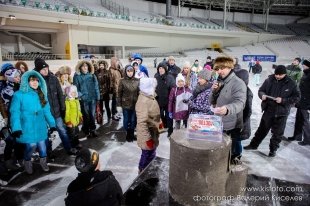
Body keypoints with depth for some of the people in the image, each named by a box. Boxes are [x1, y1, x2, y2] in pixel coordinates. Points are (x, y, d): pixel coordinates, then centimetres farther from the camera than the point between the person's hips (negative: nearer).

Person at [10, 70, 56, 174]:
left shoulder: (41, 95, 8)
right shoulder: (19, 95, -8)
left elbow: (46, 111, 8)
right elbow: (15, 112, -12)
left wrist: (52, 124, 6)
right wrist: (16, 128, -20)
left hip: (40, 126, 4)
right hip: (27, 127, -4)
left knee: (42, 145, 11)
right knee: (31, 145, -4)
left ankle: (43, 161, 36)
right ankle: (27, 162, 26)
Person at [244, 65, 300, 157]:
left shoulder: (291, 83, -8)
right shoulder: (269, 80, -3)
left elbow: (297, 97, -6)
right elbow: (261, 90, 7)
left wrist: (283, 100, -20)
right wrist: (262, 95, -17)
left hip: (282, 113, -1)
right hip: (268, 110, 2)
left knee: (277, 133, 11)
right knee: (262, 129, 15)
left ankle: (273, 149, 29)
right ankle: (254, 144, 30)